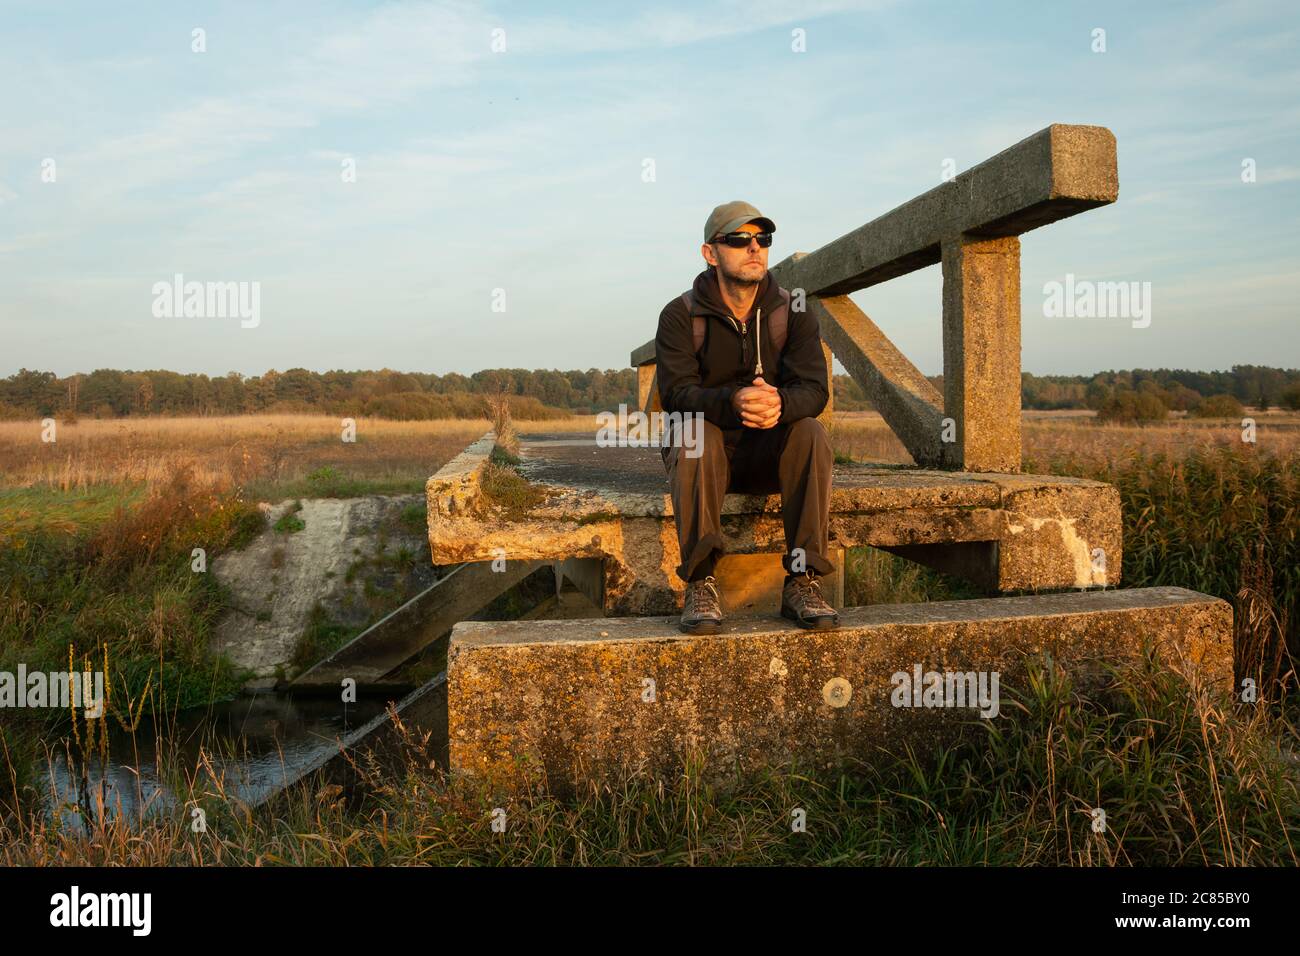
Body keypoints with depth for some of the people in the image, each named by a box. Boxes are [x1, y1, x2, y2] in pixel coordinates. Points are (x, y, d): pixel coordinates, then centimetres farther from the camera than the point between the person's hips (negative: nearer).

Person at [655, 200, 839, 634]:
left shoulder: (793, 312, 1)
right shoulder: (680, 315, -5)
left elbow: (813, 389, -13)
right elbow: (677, 393, -19)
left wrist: (779, 403, -39)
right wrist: (732, 401, -42)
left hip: (771, 453, 2)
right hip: (704, 451, -2)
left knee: (811, 431, -28)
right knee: (696, 433, -35)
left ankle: (803, 582, -26)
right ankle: (700, 584, -31)